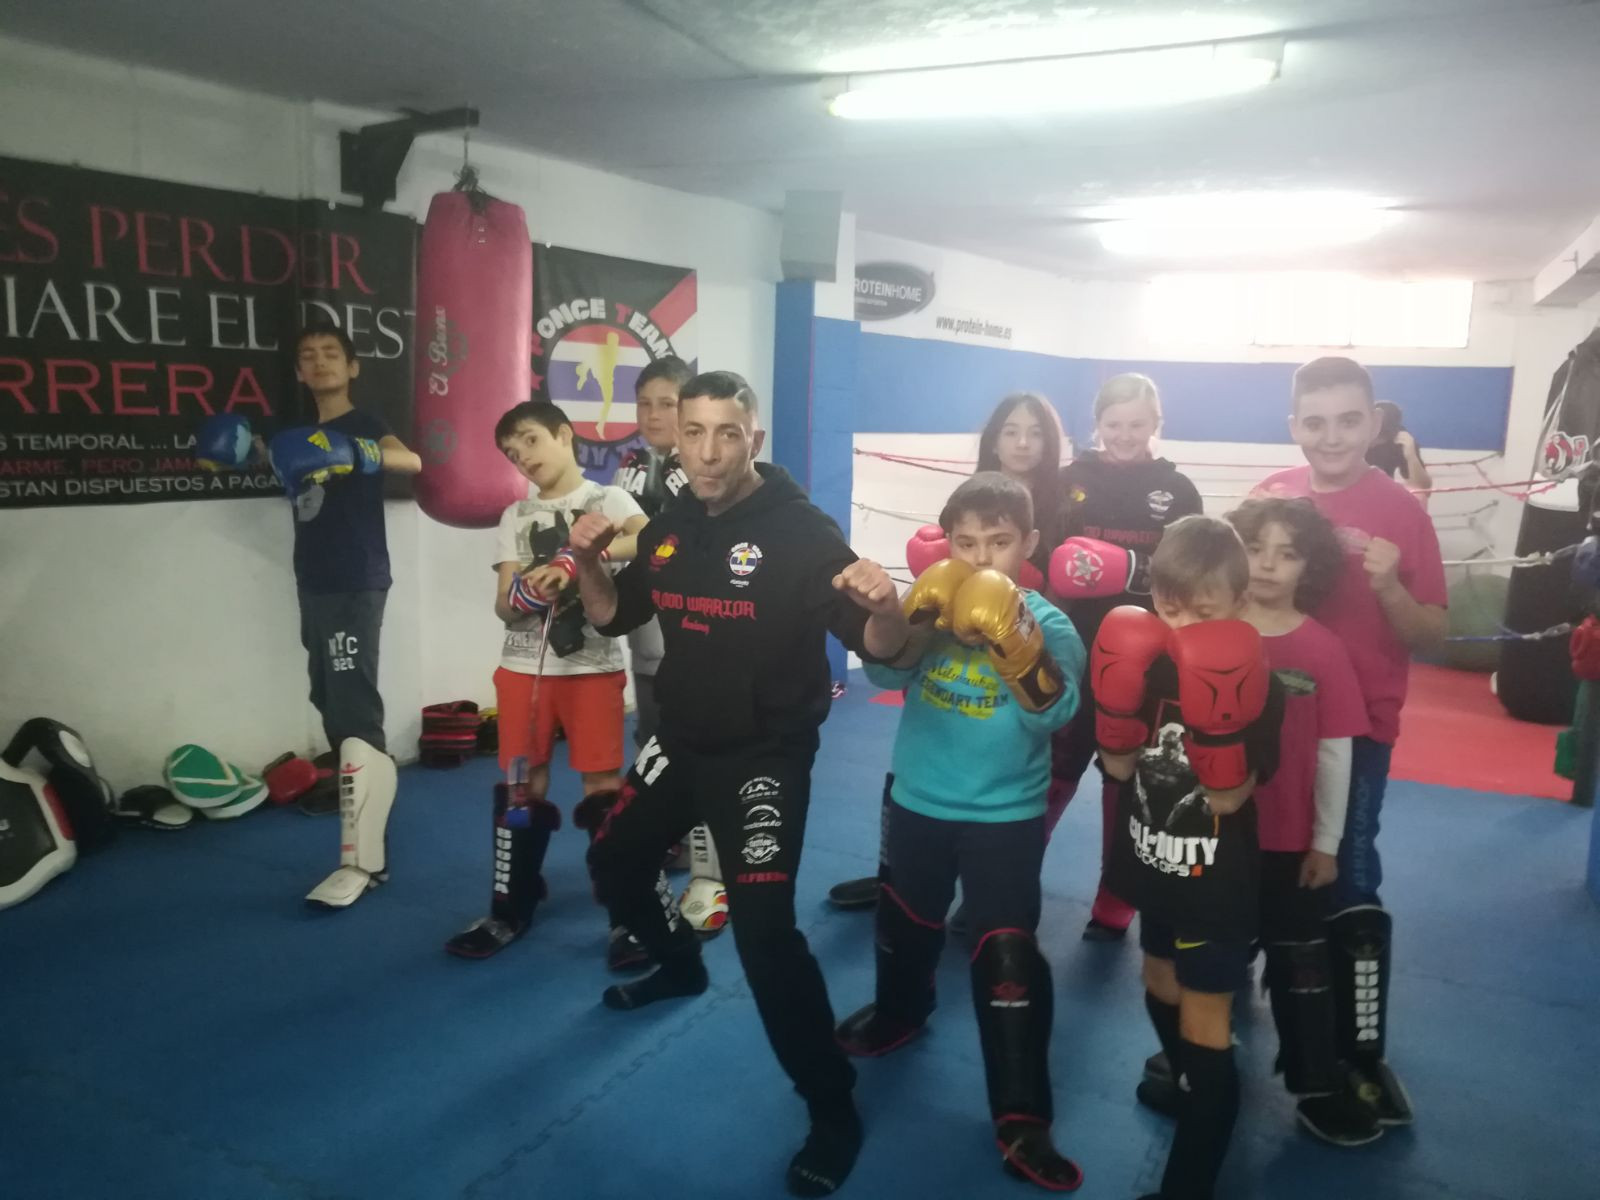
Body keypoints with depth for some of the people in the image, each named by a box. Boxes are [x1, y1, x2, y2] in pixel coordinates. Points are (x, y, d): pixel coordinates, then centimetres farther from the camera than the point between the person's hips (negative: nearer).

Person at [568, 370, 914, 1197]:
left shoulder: (801, 531, -20)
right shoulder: (669, 527, 1)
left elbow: (881, 651, -23)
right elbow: (612, 616, 13)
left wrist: (885, 607, -45)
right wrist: (587, 563, -7)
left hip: (765, 756, -7)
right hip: (679, 743, 8)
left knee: (764, 931, -16)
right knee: (612, 863, 23)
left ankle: (833, 1111, 6)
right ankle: (679, 965, 54)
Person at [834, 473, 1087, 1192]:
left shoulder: (1046, 622, -11)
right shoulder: (933, 605, -4)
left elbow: (1053, 714, -25)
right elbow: (883, 675, -17)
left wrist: (1015, 644, -39)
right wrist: (919, 620, -33)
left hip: (1005, 815, -3)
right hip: (918, 801, 4)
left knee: (1008, 958, -6)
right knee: (905, 924, 24)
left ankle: (1021, 1119, 7)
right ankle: (899, 1011, 54)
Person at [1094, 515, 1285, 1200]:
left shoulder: (1257, 685, -18)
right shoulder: (1147, 665, -7)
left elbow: (1230, 795, -24)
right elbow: (1118, 767, -10)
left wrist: (1217, 723, -39)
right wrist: (1118, 702, -26)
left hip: (1219, 884, -5)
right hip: (1155, 870, 6)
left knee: (1205, 1033, -1)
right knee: (1162, 989, 27)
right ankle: (1185, 1084, 55)